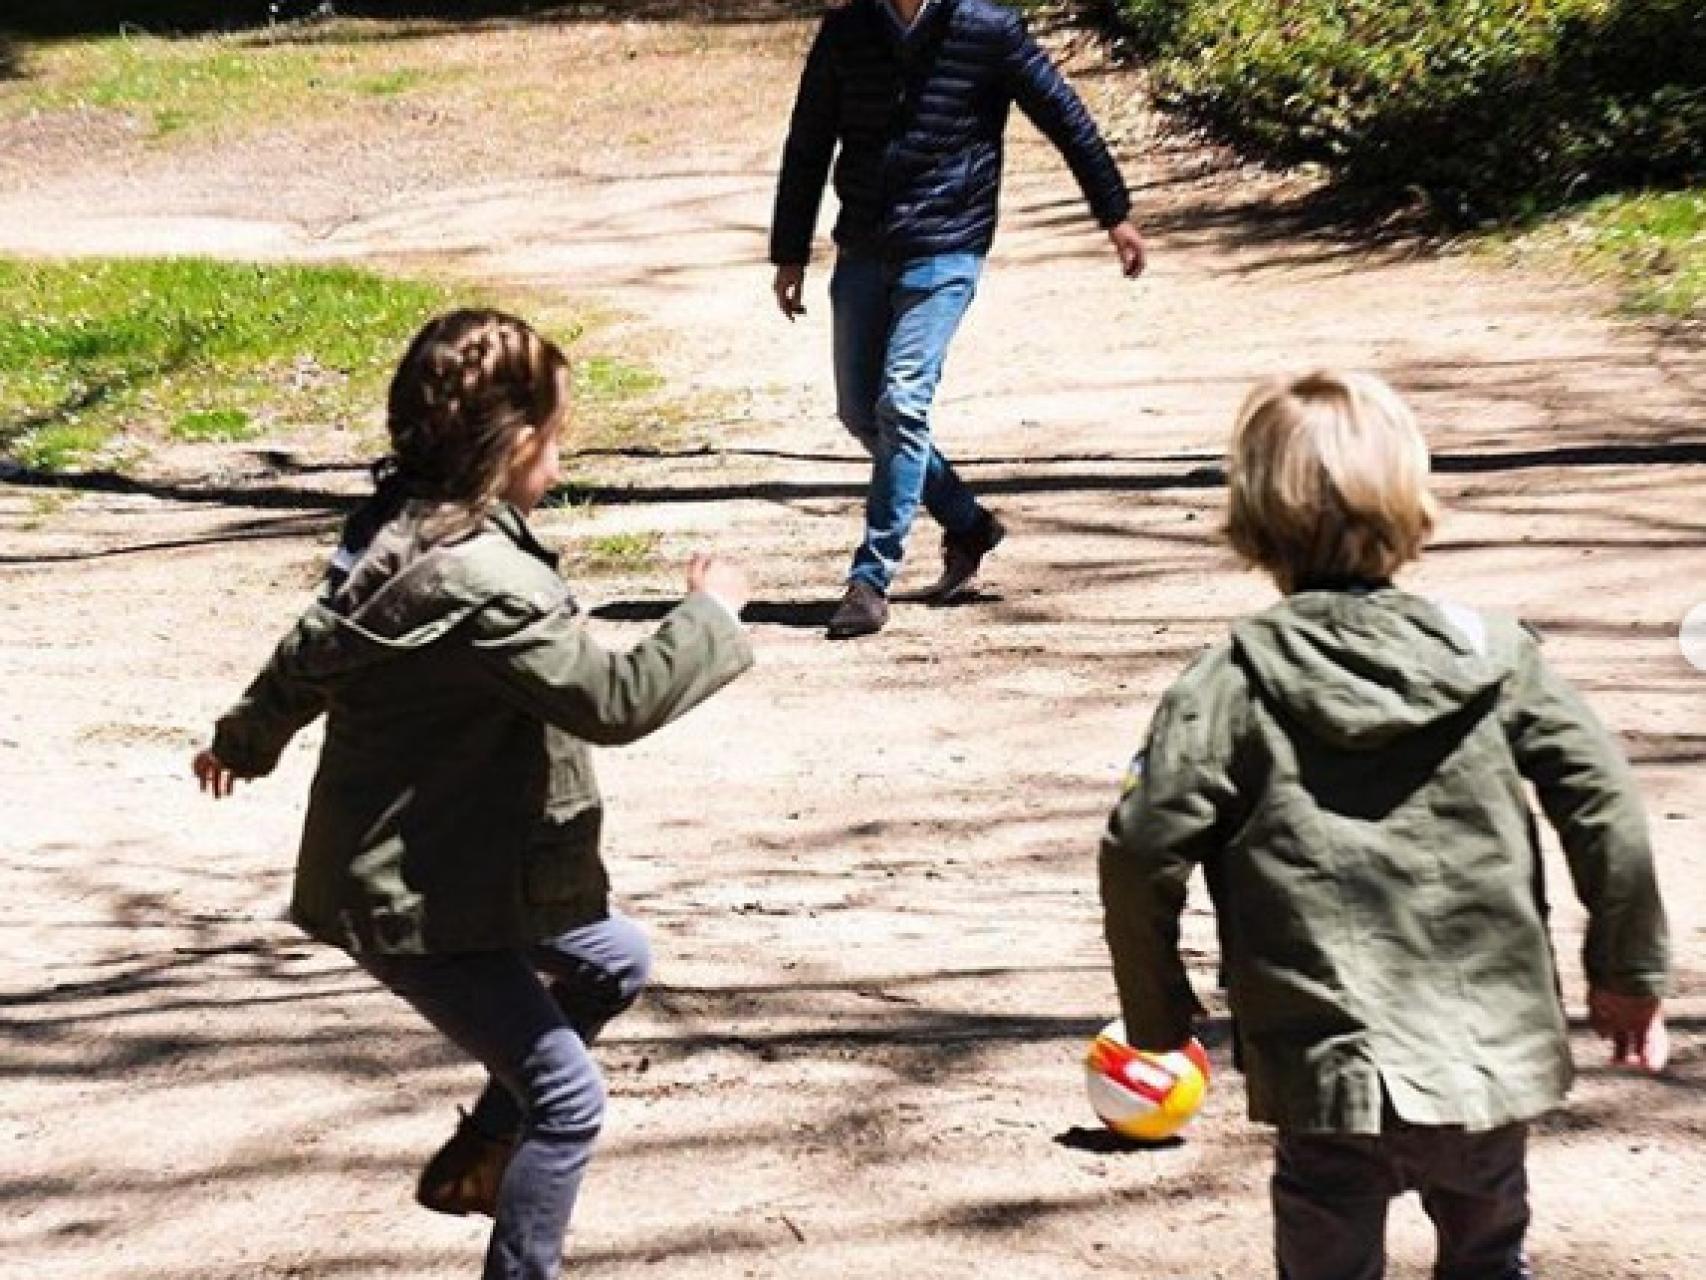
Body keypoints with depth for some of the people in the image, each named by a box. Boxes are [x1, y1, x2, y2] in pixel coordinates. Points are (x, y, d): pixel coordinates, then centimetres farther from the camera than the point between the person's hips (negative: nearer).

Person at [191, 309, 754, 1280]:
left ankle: (478, 1155, 35)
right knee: (568, 1098, -6)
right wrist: (710, 614, -12)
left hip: (467, 865, 10)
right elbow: (615, 700, -28)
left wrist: (249, 735, 36)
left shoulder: (394, 531, 2)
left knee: (613, 962, 25)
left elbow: (312, 649, 19)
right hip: (420, 904, -10)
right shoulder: (485, 585, -29)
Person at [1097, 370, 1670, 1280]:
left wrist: (1157, 1016, 4)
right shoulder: (1495, 656, 1)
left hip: (1327, 1077, -3)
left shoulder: (1227, 687, -6)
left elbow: (1143, 854, -10)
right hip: (1497, 1060, 3)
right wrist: (1629, 972, 12)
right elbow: (1604, 805, 0)